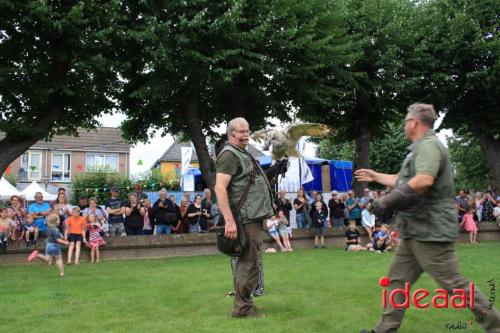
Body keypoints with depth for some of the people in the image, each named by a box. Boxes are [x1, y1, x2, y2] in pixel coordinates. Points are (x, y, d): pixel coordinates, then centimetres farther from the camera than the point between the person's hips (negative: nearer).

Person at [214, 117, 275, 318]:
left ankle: (244, 302, 27)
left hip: (253, 217, 10)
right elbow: (220, 188, -22)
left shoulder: (243, 155, 20)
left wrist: (265, 209, 23)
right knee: (249, 263, -7)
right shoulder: (229, 154, -12)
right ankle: (242, 308, 0)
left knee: (247, 262, 16)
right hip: (247, 219, -10)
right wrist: (229, 221, -28)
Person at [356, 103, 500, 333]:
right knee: (398, 278, 10)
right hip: (416, 232, 11)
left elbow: (423, 181, -31)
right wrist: (375, 177, 38)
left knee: (453, 284, -5)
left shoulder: (428, 144, -14)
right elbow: (403, 181, 32)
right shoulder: (420, 148, 21)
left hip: (430, 232, -11)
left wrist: (387, 201, -23)